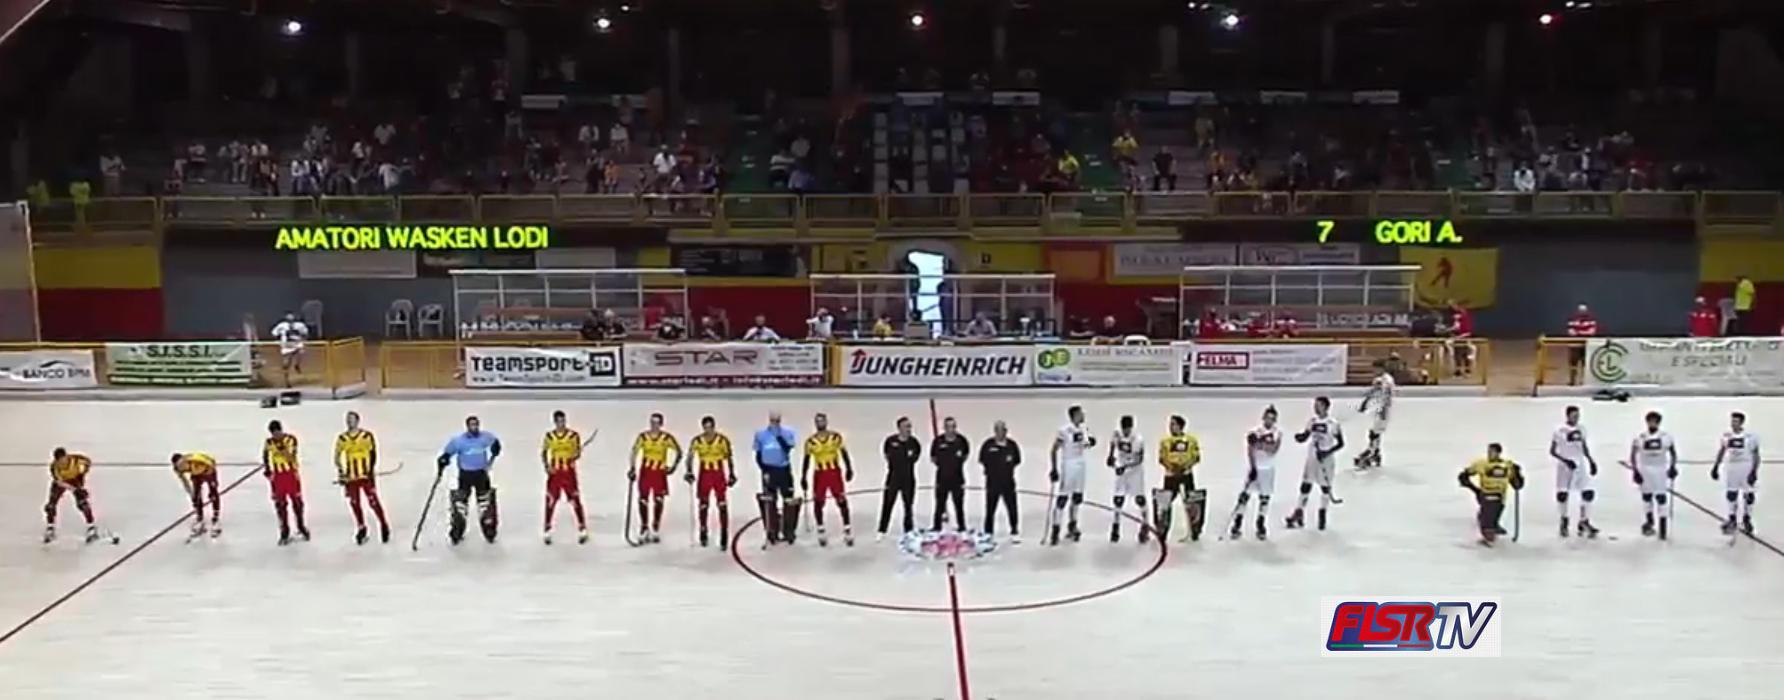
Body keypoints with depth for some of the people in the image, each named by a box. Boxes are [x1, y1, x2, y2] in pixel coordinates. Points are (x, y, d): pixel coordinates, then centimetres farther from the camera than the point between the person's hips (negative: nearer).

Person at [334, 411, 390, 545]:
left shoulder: (367, 436, -4)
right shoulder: (342, 438, 5)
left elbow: (373, 453, -1)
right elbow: (337, 456, 11)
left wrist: (372, 469, -10)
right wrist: (340, 471, 2)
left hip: (367, 475, -3)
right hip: (350, 477, 3)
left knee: (373, 501, -5)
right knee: (354, 503, 7)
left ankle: (384, 526, 6)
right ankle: (361, 528, 21)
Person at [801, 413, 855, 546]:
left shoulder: (836, 437, -3)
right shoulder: (810, 442, -3)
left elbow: (844, 453, 4)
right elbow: (806, 460, 4)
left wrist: (849, 469, -1)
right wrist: (803, 478, 3)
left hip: (835, 472, 0)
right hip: (820, 474, 0)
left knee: (842, 501, 0)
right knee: (818, 502, 4)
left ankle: (847, 530, 9)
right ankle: (821, 532, 19)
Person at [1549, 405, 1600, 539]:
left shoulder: (1581, 429, 4)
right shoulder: (1560, 431, -12)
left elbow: (1584, 447, 17)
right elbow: (1552, 451, -9)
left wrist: (1591, 461, 9)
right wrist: (1566, 460, -20)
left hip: (1580, 465, 4)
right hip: (1564, 466, -4)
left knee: (1588, 493, -4)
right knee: (1562, 495, 1)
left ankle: (1584, 523, 6)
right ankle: (1564, 522, 21)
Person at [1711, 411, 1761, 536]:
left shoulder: (1751, 437, -12)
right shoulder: (1726, 436, 1)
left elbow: (1756, 455, -8)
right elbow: (1721, 451, 13)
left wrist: (1754, 471, -15)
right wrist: (1716, 467, 11)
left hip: (1746, 467, -4)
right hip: (1730, 467, 4)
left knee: (1748, 495, 4)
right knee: (1731, 494, 9)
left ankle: (1747, 520, 17)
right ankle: (1731, 519, 20)